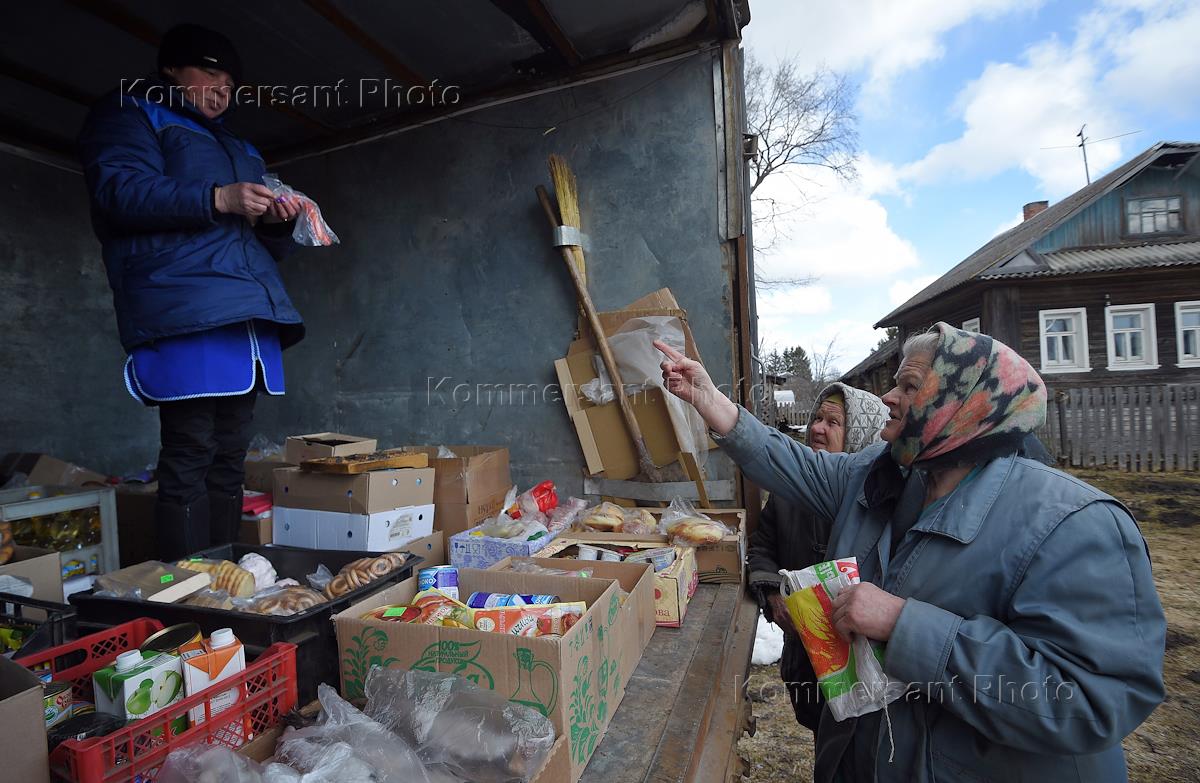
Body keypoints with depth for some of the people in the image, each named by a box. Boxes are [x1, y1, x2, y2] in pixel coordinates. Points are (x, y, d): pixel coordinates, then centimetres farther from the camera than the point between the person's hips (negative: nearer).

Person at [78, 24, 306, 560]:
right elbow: (117, 188, -5)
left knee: (229, 461, 4)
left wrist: (278, 222, 7)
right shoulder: (129, 113, 15)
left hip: (251, 313, 6)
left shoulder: (239, 148, 33)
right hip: (185, 311, -6)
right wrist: (217, 199, -15)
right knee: (190, 457, -12)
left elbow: (269, 248, 29)